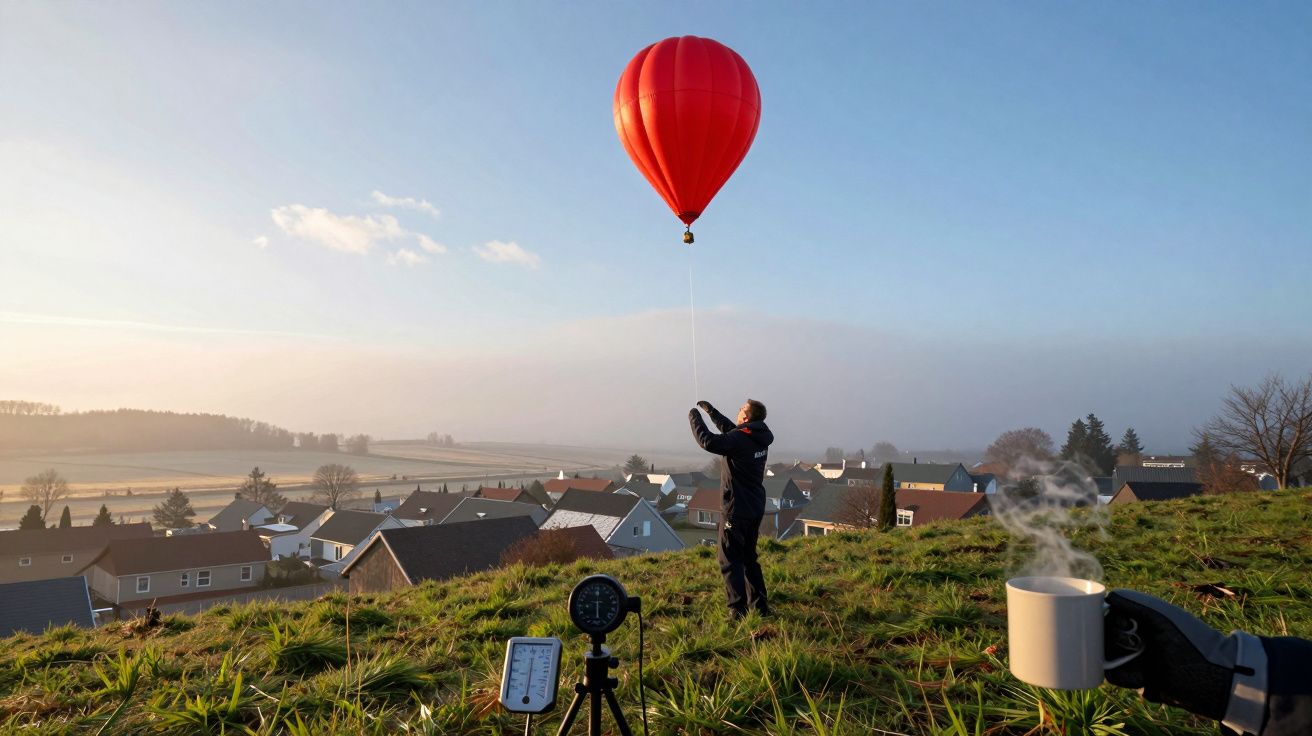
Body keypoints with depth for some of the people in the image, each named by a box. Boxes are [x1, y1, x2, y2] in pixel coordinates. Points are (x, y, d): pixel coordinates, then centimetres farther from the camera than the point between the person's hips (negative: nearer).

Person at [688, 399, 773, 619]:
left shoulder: (740, 439, -21)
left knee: (730, 559, 1)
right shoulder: (760, 437, 5)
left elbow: (709, 441, -31)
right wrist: (711, 412, 22)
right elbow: (732, 431, 22)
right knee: (749, 556, 19)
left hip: (736, 509, -8)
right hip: (756, 508, 8)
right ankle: (759, 604, 22)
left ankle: (738, 607, 0)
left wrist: (695, 419, -15)